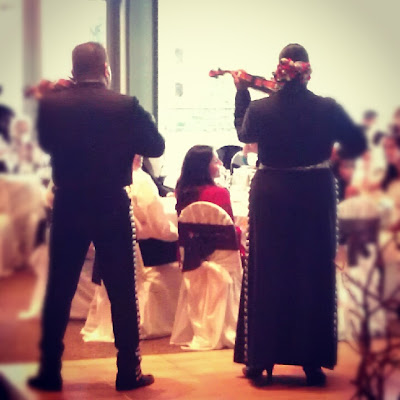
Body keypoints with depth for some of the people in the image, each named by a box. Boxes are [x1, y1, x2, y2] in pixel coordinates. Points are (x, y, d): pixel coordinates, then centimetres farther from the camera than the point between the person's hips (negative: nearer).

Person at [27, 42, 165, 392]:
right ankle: (129, 371, 13)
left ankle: (50, 371, 15)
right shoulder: (126, 106, -11)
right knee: (123, 292, 8)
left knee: (59, 291, 11)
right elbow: (157, 146, -3)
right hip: (113, 209, -2)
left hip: (68, 209, 2)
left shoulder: (51, 104, -6)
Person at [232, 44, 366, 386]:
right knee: (314, 279, 9)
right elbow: (357, 144, 2)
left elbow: (243, 133, 13)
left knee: (265, 277, 11)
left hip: (270, 199, 1)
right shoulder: (328, 109, -10)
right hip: (316, 199, 0)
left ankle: (260, 359, 16)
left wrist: (242, 90, 20)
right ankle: (312, 361, 12)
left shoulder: (259, 108, -9)